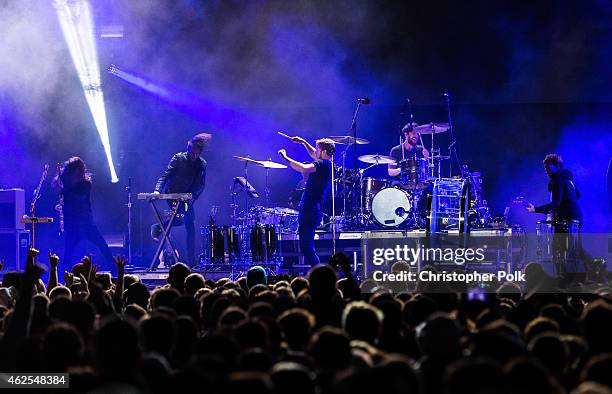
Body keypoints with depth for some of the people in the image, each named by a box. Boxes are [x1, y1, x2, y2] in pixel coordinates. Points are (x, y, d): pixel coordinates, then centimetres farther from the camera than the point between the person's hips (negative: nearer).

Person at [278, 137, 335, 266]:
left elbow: (304, 169, -29)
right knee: (307, 246, 15)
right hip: (313, 210, 10)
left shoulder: (323, 164, -14)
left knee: (306, 246, -12)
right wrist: (303, 142, 30)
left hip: (310, 211, -10)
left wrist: (286, 158, -19)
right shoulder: (326, 164, 15)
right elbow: (314, 155, 37)